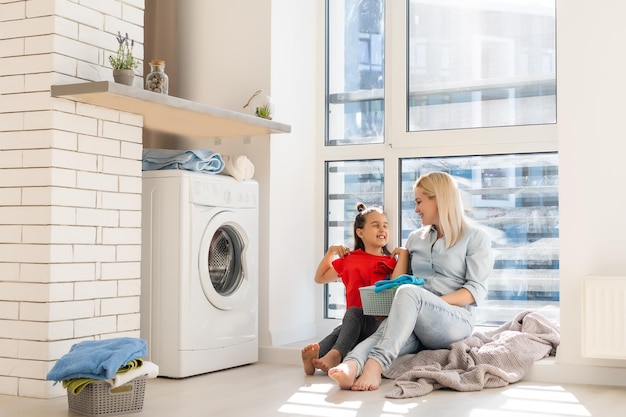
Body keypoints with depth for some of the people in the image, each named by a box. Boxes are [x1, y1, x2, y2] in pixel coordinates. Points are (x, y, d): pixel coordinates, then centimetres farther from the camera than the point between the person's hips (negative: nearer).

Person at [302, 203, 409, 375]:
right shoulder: (349, 259, 20)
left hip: (379, 321, -3)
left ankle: (334, 354, -55)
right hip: (353, 322, 3)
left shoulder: (391, 261, 11)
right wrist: (331, 252, 21)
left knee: (353, 312, -35)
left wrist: (403, 253, -6)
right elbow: (320, 278, 31)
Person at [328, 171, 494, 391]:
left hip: (455, 321, -4)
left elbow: (476, 289, -4)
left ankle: (375, 364, -55)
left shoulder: (475, 237, 6)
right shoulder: (415, 238, 23)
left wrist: (434, 302, -18)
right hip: (413, 325, 4)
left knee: (409, 292, -36)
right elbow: (401, 279, 22)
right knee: (385, 330, -34)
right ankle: (350, 366, -65)